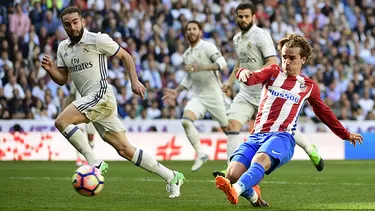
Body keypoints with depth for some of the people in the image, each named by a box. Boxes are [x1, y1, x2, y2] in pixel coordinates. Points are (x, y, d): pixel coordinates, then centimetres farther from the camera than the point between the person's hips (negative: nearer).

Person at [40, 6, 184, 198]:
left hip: (101, 95, -7)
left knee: (61, 121, -22)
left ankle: (95, 163, -18)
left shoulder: (97, 40, -5)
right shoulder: (63, 48, 15)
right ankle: (171, 177, 10)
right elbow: (62, 80, 17)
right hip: (89, 100, 7)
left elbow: (125, 56, 3)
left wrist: (134, 81, -4)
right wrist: (50, 70, -3)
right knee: (124, 149, 4)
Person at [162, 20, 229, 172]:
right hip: (198, 97, 5)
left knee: (227, 129, 2)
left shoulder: (207, 47, -7)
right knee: (186, 120, -22)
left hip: (215, 95, -5)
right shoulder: (186, 55, 14)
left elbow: (222, 64, -20)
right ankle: (200, 154, -17)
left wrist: (201, 68, -30)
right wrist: (177, 91, 17)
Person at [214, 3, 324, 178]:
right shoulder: (237, 39, 11)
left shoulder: (261, 36, -14)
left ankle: (309, 149, 32)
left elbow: (272, 64, -22)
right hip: (246, 94, 6)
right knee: (232, 126, -12)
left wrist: (252, 74, -34)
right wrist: (230, 82, 20)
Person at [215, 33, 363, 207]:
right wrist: (244, 73, -30)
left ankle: (236, 190, -65)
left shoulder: (309, 86, 19)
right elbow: (253, 78, -4)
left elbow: (324, 113, 35)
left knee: (260, 160, -38)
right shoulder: (273, 72, 18)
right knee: (232, 174, -21)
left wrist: (346, 135, 41)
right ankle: (253, 196, 9)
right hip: (256, 136, 2)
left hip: (282, 136, -2)